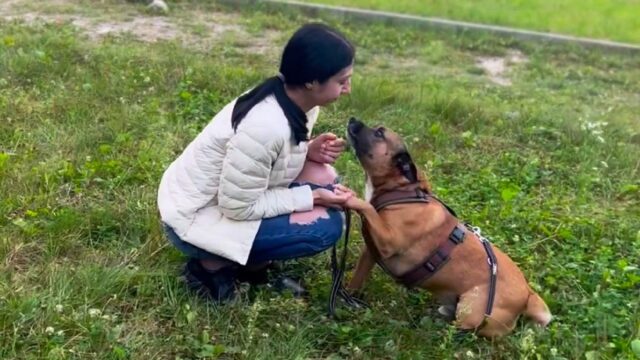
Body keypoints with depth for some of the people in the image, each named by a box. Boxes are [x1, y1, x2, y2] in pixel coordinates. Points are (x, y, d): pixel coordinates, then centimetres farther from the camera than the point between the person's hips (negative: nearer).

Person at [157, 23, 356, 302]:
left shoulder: (294, 99, -7)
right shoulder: (266, 125, -34)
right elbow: (238, 207, -26)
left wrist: (309, 149, -11)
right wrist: (312, 198, -20)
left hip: (230, 192, 9)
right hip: (195, 217, -9)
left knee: (323, 177, -2)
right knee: (326, 225, -16)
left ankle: (249, 258, 7)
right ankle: (213, 263, -4)